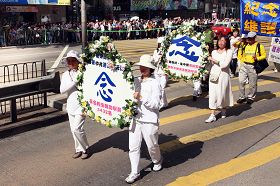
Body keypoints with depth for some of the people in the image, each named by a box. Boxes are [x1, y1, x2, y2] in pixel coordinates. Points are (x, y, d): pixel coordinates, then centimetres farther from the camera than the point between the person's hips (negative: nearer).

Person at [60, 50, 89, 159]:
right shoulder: (66, 75, 6)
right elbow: (62, 90, -7)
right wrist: (74, 82, -18)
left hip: (81, 105, -6)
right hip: (70, 106, 6)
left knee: (77, 128, -12)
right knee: (73, 129, 12)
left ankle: (85, 149, 9)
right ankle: (79, 149, 28)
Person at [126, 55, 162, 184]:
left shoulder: (154, 83, -9)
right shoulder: (136, 81, 6)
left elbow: (156, 104, -13)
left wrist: (141, 97, -21)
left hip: (149, 121, -4)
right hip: (135, 118, 5)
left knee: (152, 145, 13)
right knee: (133, 147, 4)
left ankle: (157, 161, 43)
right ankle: (135, 173, 16)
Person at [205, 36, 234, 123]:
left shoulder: (229, 52, -3)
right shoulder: (214, 52, 12)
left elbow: (225, 64, -14)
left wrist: (214, 60, -12)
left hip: (223, 75, -3)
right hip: (213, 75, 4)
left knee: (222, 93, 5)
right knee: (212, 94, -3)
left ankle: (224, 110, 32)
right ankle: (212, 115, -2)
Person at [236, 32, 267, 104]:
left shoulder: (259, 46, -2)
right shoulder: (245, 46, 11)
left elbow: (264, 55, -2)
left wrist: (257, 58, -19)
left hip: (253, 67, -4)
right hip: (244, 66, 4)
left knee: (252, 84, 5)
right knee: (241, 82, 0)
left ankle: (250, 97, 20)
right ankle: (242, 97, 11)